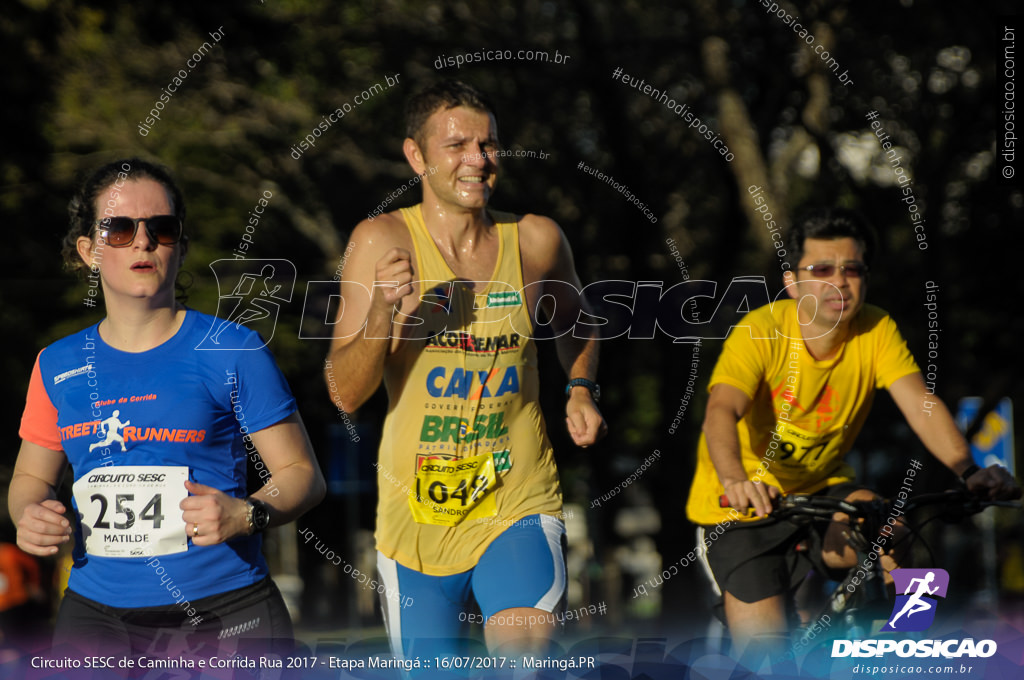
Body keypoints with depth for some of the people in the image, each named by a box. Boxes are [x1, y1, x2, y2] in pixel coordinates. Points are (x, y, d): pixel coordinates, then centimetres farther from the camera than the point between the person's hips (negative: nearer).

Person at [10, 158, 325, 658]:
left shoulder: (232, 351, -2)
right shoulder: (58, 366, 8)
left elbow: (301, 472, 0)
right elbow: (31, 477, 20)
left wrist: (245, 516, -20)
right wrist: (29, 516, -3)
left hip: (225, 615, -3)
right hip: (96, 612, 3)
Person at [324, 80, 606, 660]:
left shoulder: (536, 240, 0)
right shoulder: (383, 242, -7)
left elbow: (573, 319, 25)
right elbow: (345, 393, -10)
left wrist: (581, 391, 9)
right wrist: (383, 313, -25)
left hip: (518, 505, 0)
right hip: (418, 514, 0)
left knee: (525, 650, -26)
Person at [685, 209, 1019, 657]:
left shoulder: (876, 330, -12)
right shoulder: (761, 332, -22)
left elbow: (919, 404, -23)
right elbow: (722, 410, -36)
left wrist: (968, 470, -42)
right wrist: (735, 480, -57)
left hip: (821, 491, 3)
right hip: (745, 506, -3)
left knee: (888, 539, -29)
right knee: (763, 653, -10)